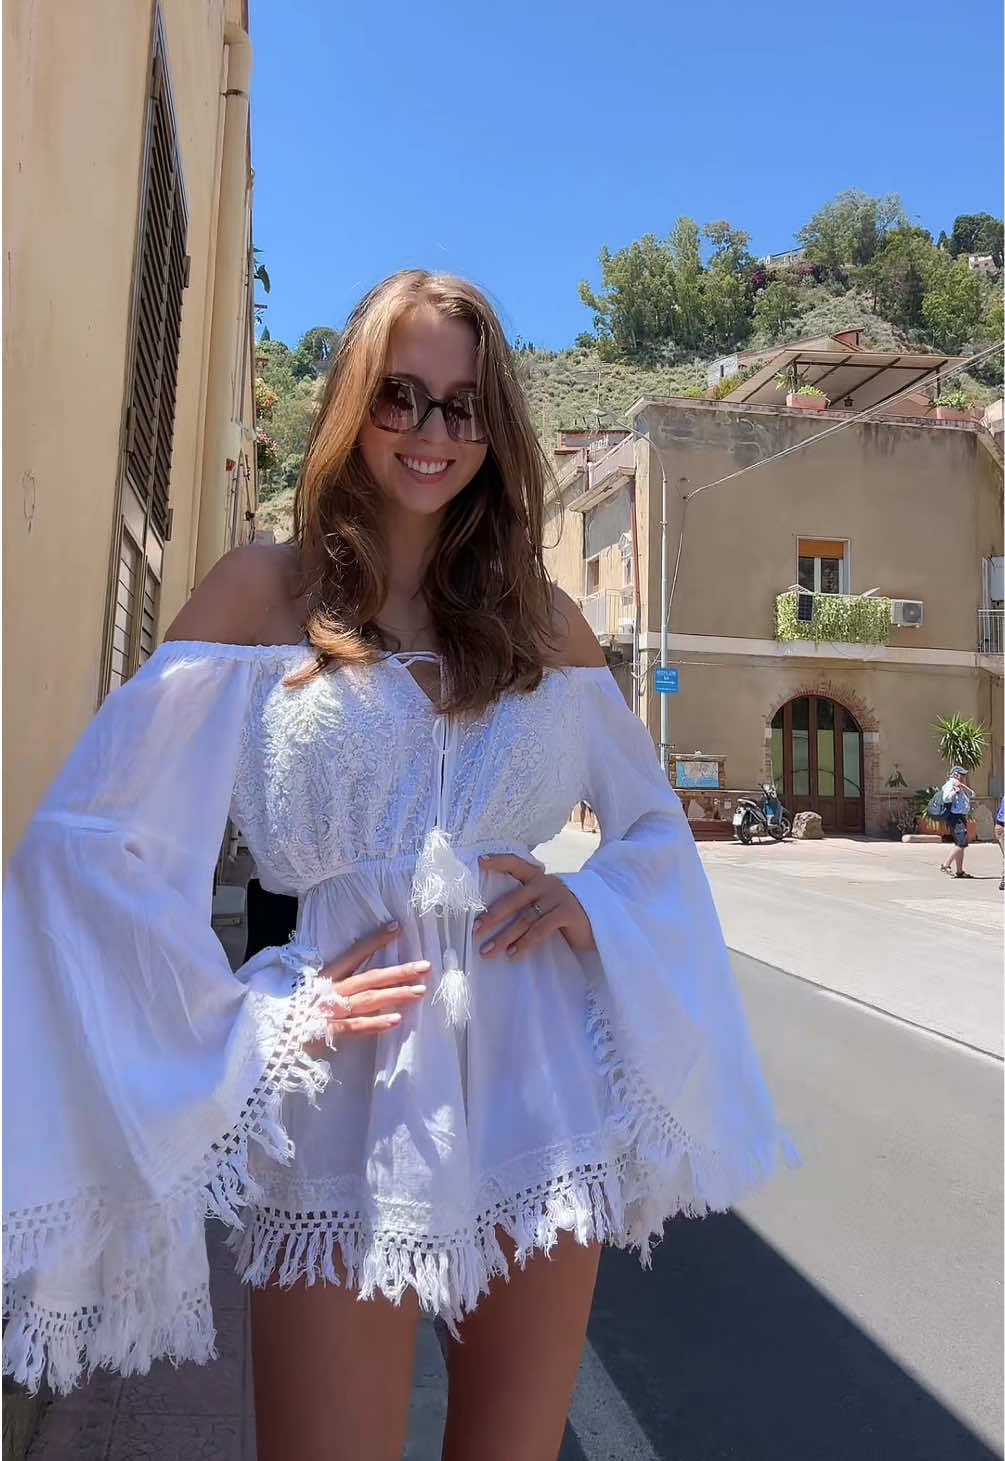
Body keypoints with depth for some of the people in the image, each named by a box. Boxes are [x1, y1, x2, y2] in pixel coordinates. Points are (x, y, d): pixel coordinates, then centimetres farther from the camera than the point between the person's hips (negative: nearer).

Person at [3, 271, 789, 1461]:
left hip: (540, 1097, 4)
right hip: (349, 1117, -3)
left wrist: (595, 906, -3)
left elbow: (655, 820, 16)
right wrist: (251, 1023, -10)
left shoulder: (541, 615, 8)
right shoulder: (267, 588, -2)